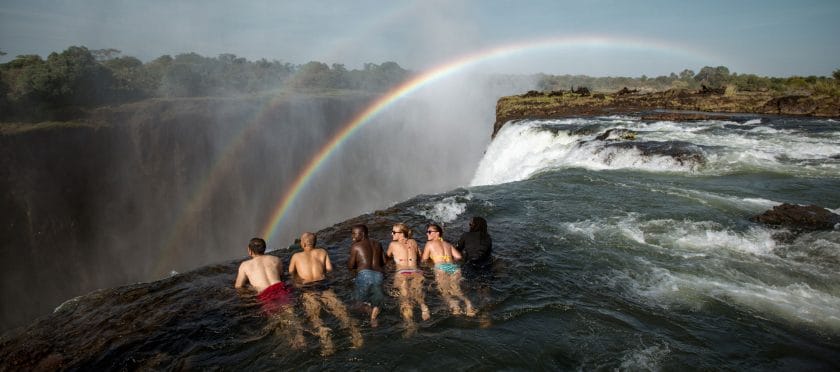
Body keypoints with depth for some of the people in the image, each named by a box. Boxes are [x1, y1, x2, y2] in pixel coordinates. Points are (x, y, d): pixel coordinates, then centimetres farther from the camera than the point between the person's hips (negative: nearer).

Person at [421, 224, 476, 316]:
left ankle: (454, 303, -28)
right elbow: (458, 256, 17)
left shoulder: (429, 244, 13)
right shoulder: (447, 244, 25)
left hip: (441, 268, -4)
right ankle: (468, 303, -19)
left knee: (445, 292, 4)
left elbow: (423, 260, 18)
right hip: (454, 268, 4)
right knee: (457, 291, 9)